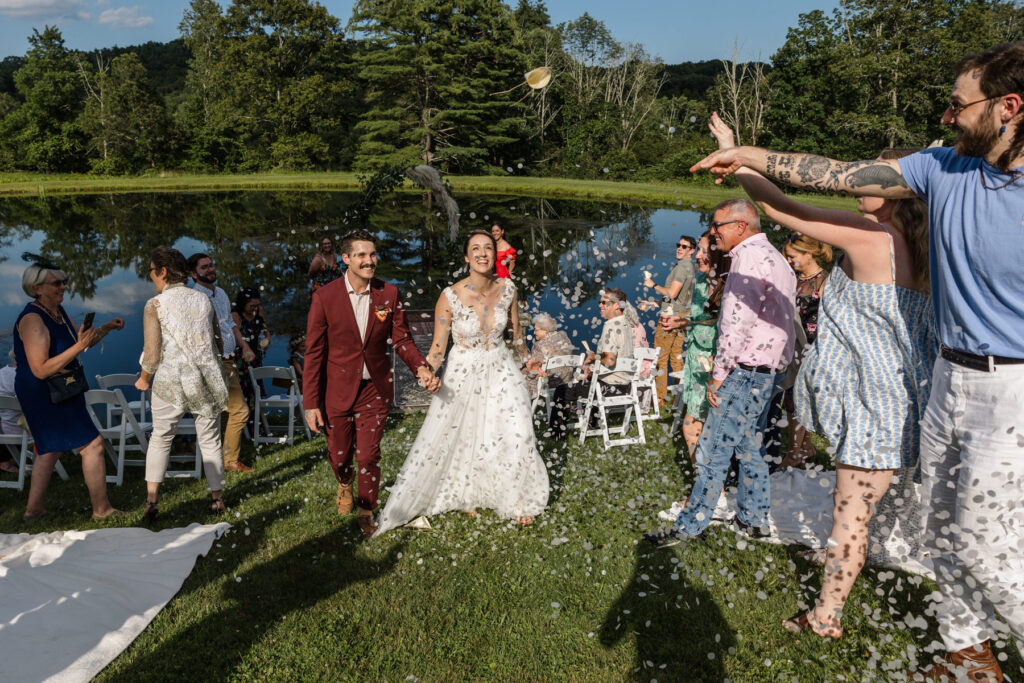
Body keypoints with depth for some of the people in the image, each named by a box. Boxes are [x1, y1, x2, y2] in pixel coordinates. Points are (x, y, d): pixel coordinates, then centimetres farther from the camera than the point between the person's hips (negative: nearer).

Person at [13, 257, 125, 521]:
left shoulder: (58, 311, 6)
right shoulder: (33, 320, -23)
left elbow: (82, 341, 19)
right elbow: (41, 370, -28)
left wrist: (107, 327, 3)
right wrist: (78, 347, -32)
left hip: (59, 392, 11)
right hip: (44, 394, -11)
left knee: (50, 448, 20)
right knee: (92, 444, -7)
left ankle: (33, 509, 31)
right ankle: (101, 509, 3)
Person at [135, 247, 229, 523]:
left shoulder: (155, 305, -6)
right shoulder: (203, 299, 5)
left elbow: (152, 355, -8)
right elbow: (219, 345, 12)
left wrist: (144, 379, 11)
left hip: (170, 382, -2)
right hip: (207, 381, 3)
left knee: (160, 439, 16)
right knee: (210, 441, 13)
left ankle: (151, 500, 10)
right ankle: (217, 499, 20)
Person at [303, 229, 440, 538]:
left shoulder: (389, 294, -5)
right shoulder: (325, 297, -11)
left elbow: (402, 339, 0)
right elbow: (314, 353, -8)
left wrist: (421, 367, -19)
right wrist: (311, 402, -8)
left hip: (375, 390, 1)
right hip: (338, 391, 0)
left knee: (368, 457, 5)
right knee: (339, 456, 16)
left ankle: (366, 513, 30)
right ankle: (345, 484, 52)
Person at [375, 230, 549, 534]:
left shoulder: (507, 289, -9)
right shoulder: (450, 296, -19)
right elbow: (438, 347, -14)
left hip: (501, 371, 2)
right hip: (464, 374, -2)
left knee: (516, 436, -2)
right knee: (461, 438, 9)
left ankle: (517, 500, 24)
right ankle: (466, 496, 39)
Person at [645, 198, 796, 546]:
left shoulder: (749, 256, -14)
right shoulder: (775, 257, 17)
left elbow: (737, 321, -20)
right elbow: (787, 316, 17)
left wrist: (719, 373, -14)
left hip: (748, 371, -10)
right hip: (772, 370, 10)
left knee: (713, 449, -4)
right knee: (751, 447, 18)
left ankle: (690, 526, 3)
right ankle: (754, 520, 27)